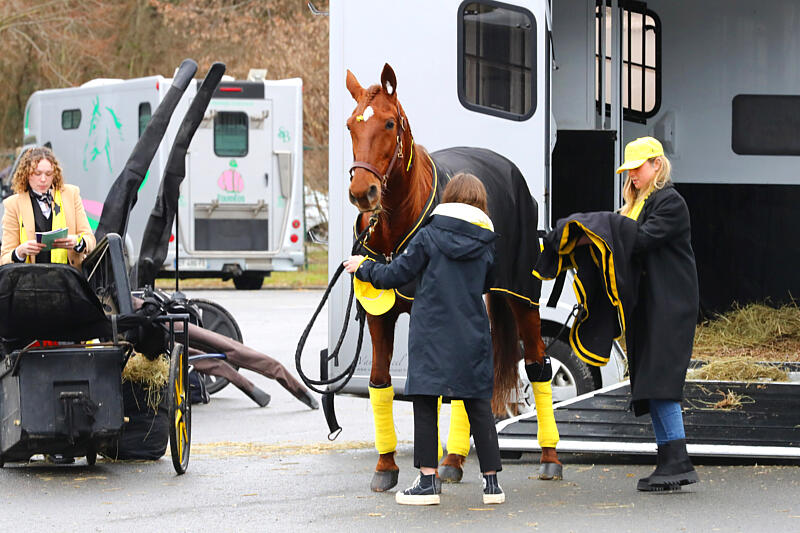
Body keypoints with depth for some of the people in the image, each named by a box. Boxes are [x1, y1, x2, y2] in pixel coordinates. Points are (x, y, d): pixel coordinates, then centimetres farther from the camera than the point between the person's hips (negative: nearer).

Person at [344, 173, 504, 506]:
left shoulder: (430, 234, -4)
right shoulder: (486, 243, 3)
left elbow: (396, 274, 0)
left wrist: (363, 268, 18)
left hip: (431, 334, -3)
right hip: (472, 335, 3)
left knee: (425, 403, 3)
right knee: (478, 406, 9)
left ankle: (428, 480, -2)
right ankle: (491, 481, 9)